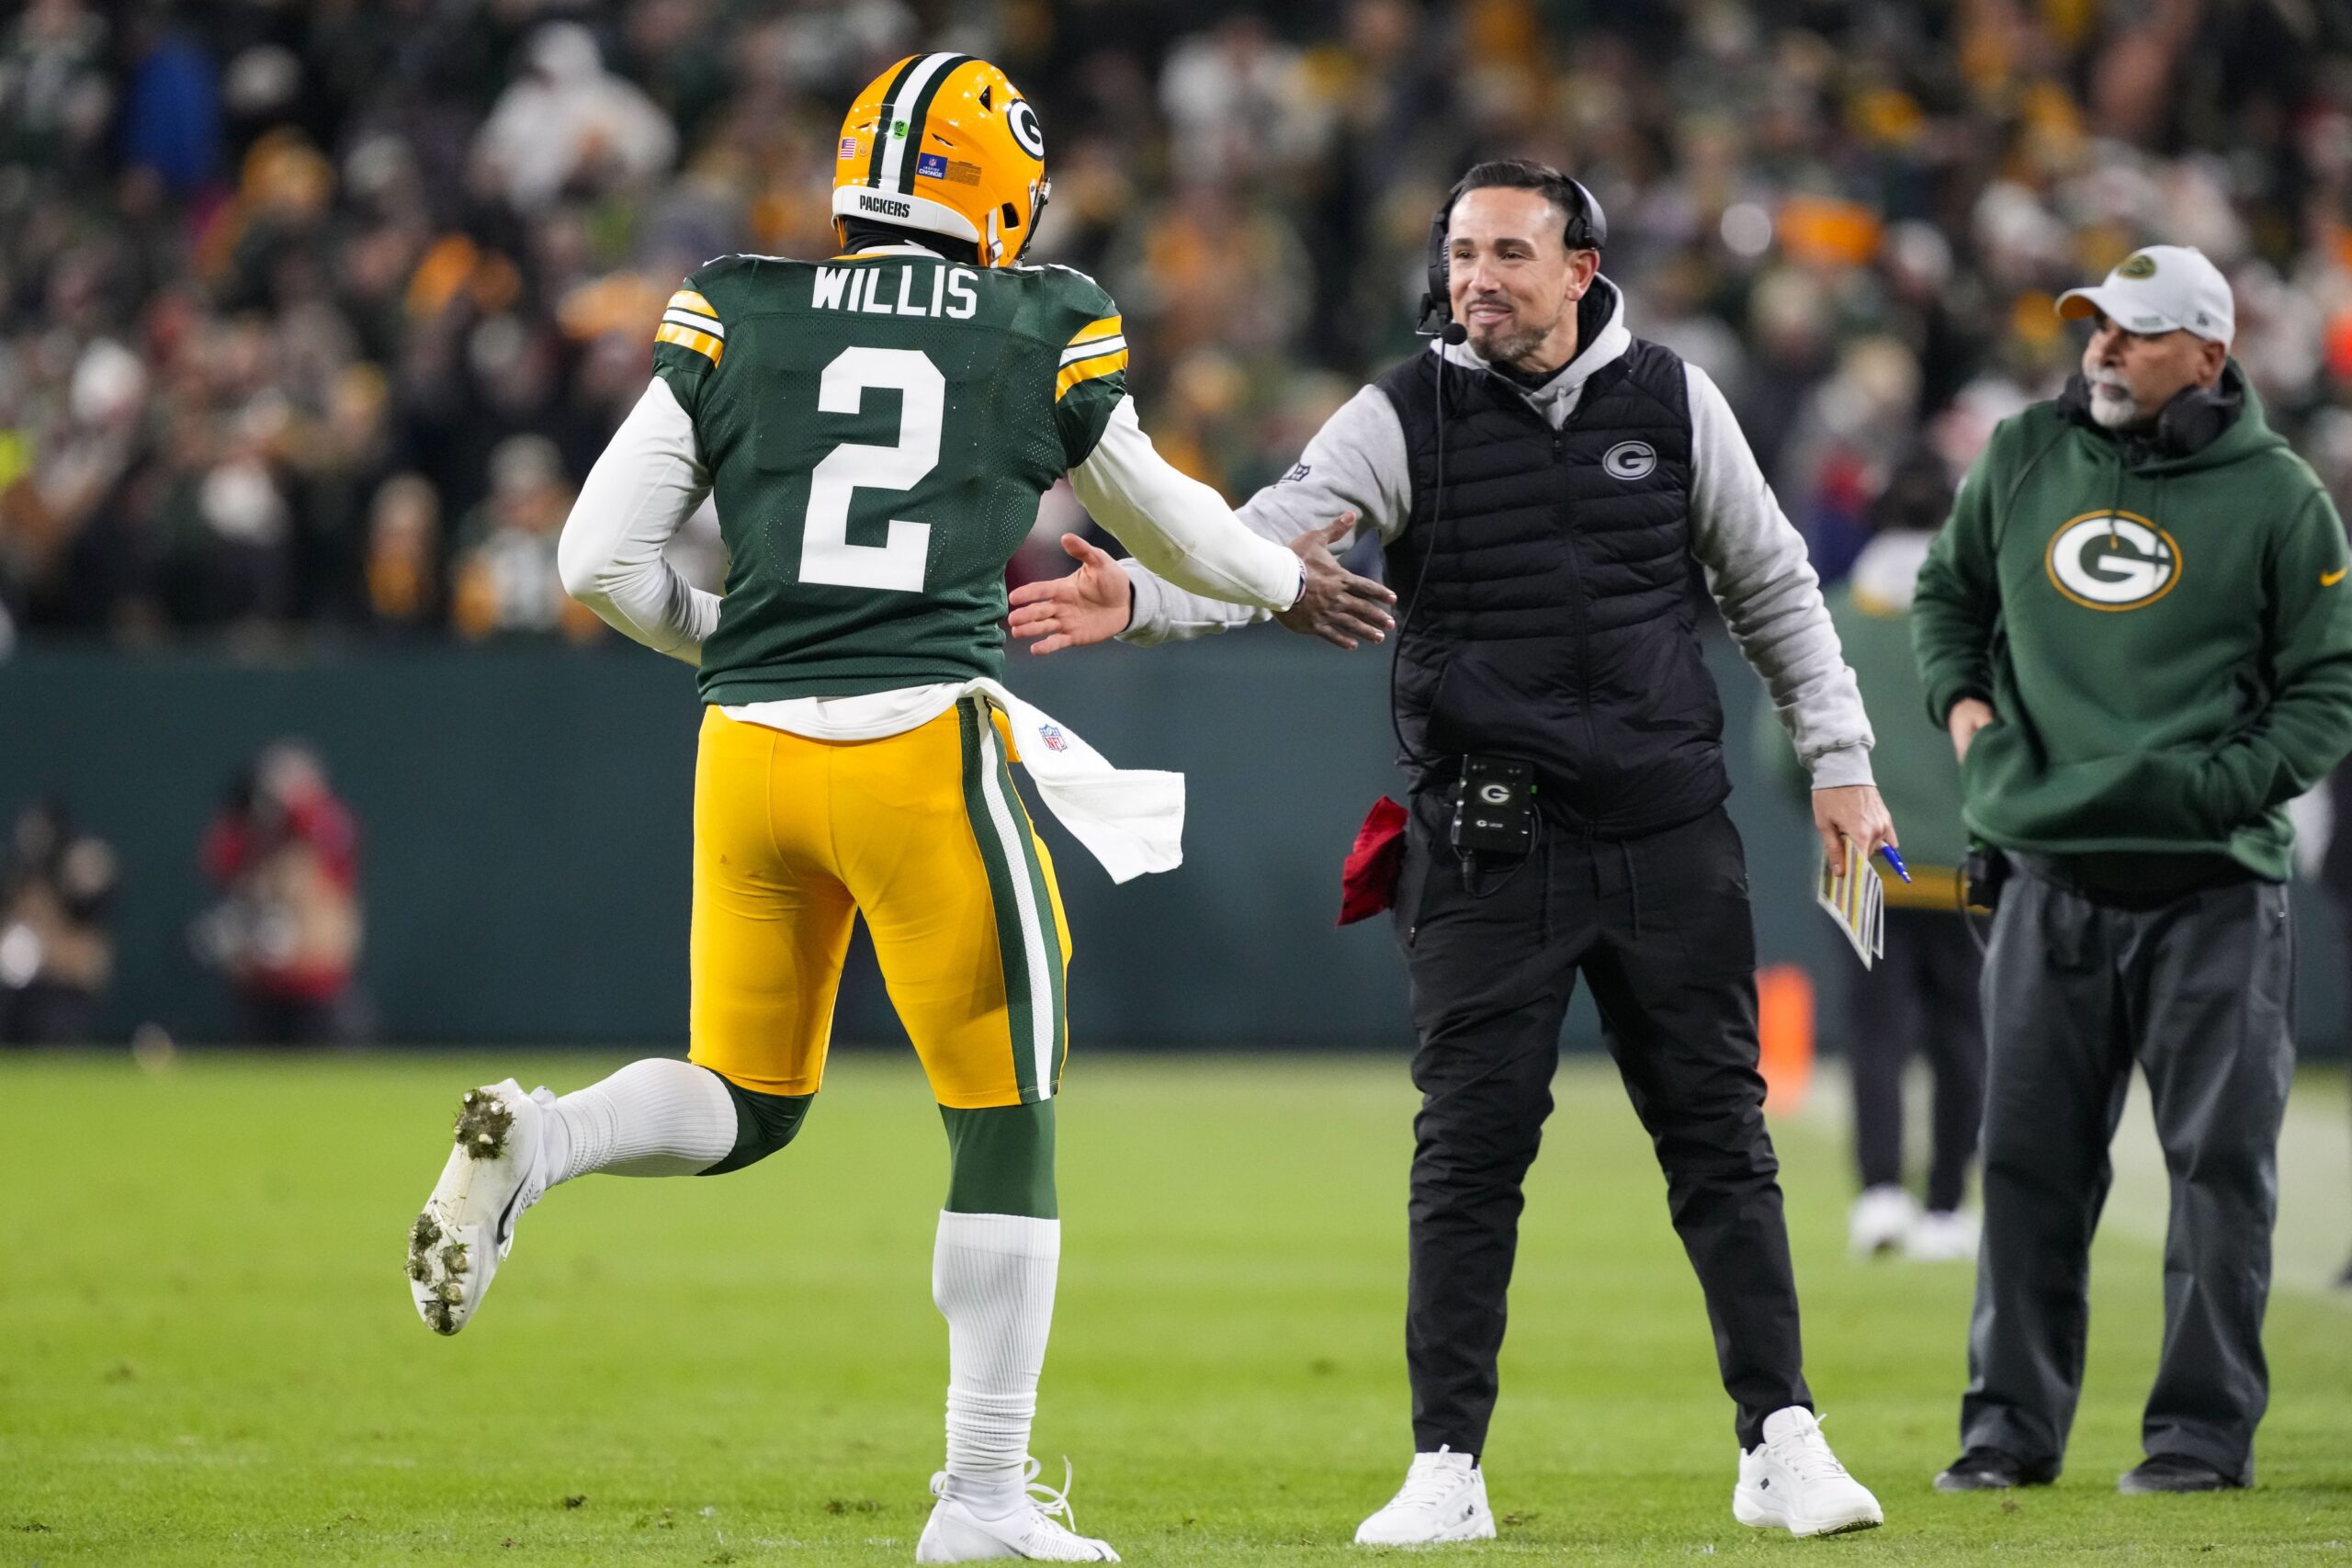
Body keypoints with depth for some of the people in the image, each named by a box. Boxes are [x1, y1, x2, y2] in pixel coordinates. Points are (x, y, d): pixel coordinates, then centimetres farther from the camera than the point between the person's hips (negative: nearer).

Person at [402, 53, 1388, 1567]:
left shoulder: (732, 321, 8)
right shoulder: (1046, 335, 6)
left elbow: (602, 561, 5)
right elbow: (1155, 513, 25)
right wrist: (1285, 578, 44)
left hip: (749, 750, 3)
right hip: (925, 749, -3)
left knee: (745, 1104, 19)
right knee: (1006, 1126, 9)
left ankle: (530, 1142, -11)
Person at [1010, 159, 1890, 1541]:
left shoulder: (1673, 402, 4)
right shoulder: (1404, 419, -2)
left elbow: (1770, 586, 14)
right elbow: (1263, 546, -15)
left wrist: (1839, 759, 11)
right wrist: (1135, 600, -34)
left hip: (1669, 830, 2)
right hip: (1488, 844, -1)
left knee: (1719, 1133, 4)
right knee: (1471, 1147, -3)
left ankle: (1782, 1442, 10)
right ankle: (1448, 1467, 3)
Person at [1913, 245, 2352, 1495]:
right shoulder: (2022, 458, 10)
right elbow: (1949, 588, 27)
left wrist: (2226, 783, -12)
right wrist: (1959, 697, 9)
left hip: (2211, 889, -3)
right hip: (2050, 875, 3)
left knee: (2219, 1161, -2)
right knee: (2028, 1159, 5)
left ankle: (2205, 1429, 5)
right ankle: (2012, 1424, 12)